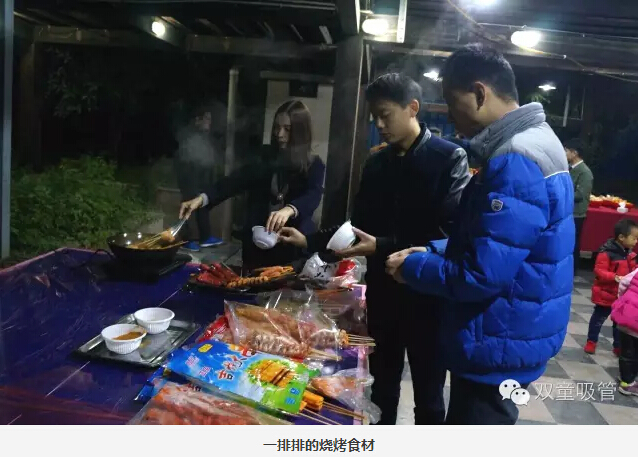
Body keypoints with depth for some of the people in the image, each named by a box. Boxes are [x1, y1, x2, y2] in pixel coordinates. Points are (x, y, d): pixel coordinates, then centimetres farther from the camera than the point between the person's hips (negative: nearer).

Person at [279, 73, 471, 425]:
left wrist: (382, 247, -26)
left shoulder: (449, 159, -11)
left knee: (428, 396, 12)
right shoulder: (376, 164, 7)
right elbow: (359, 225, 11)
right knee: (382, 388, 19)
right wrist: (310, 241, -1)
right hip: (382, 293, 5)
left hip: (426, 296, -5)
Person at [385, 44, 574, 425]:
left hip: (500, 343, -10)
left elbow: (482, 274, -28)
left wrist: (412, 267, -12)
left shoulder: (515, 162, -25)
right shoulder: (528, 144, 10)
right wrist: (435, 251, 6)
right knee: (463, 421, 25)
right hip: (503, 336, 10)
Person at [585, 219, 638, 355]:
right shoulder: (607, 252, -22)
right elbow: (599, 271, -23)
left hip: (623, 296, 6)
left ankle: (618, 346, 29)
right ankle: (591, 342, 26)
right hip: (606, 295, -6)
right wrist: (614, 277, -34)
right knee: (598, 319, 11)